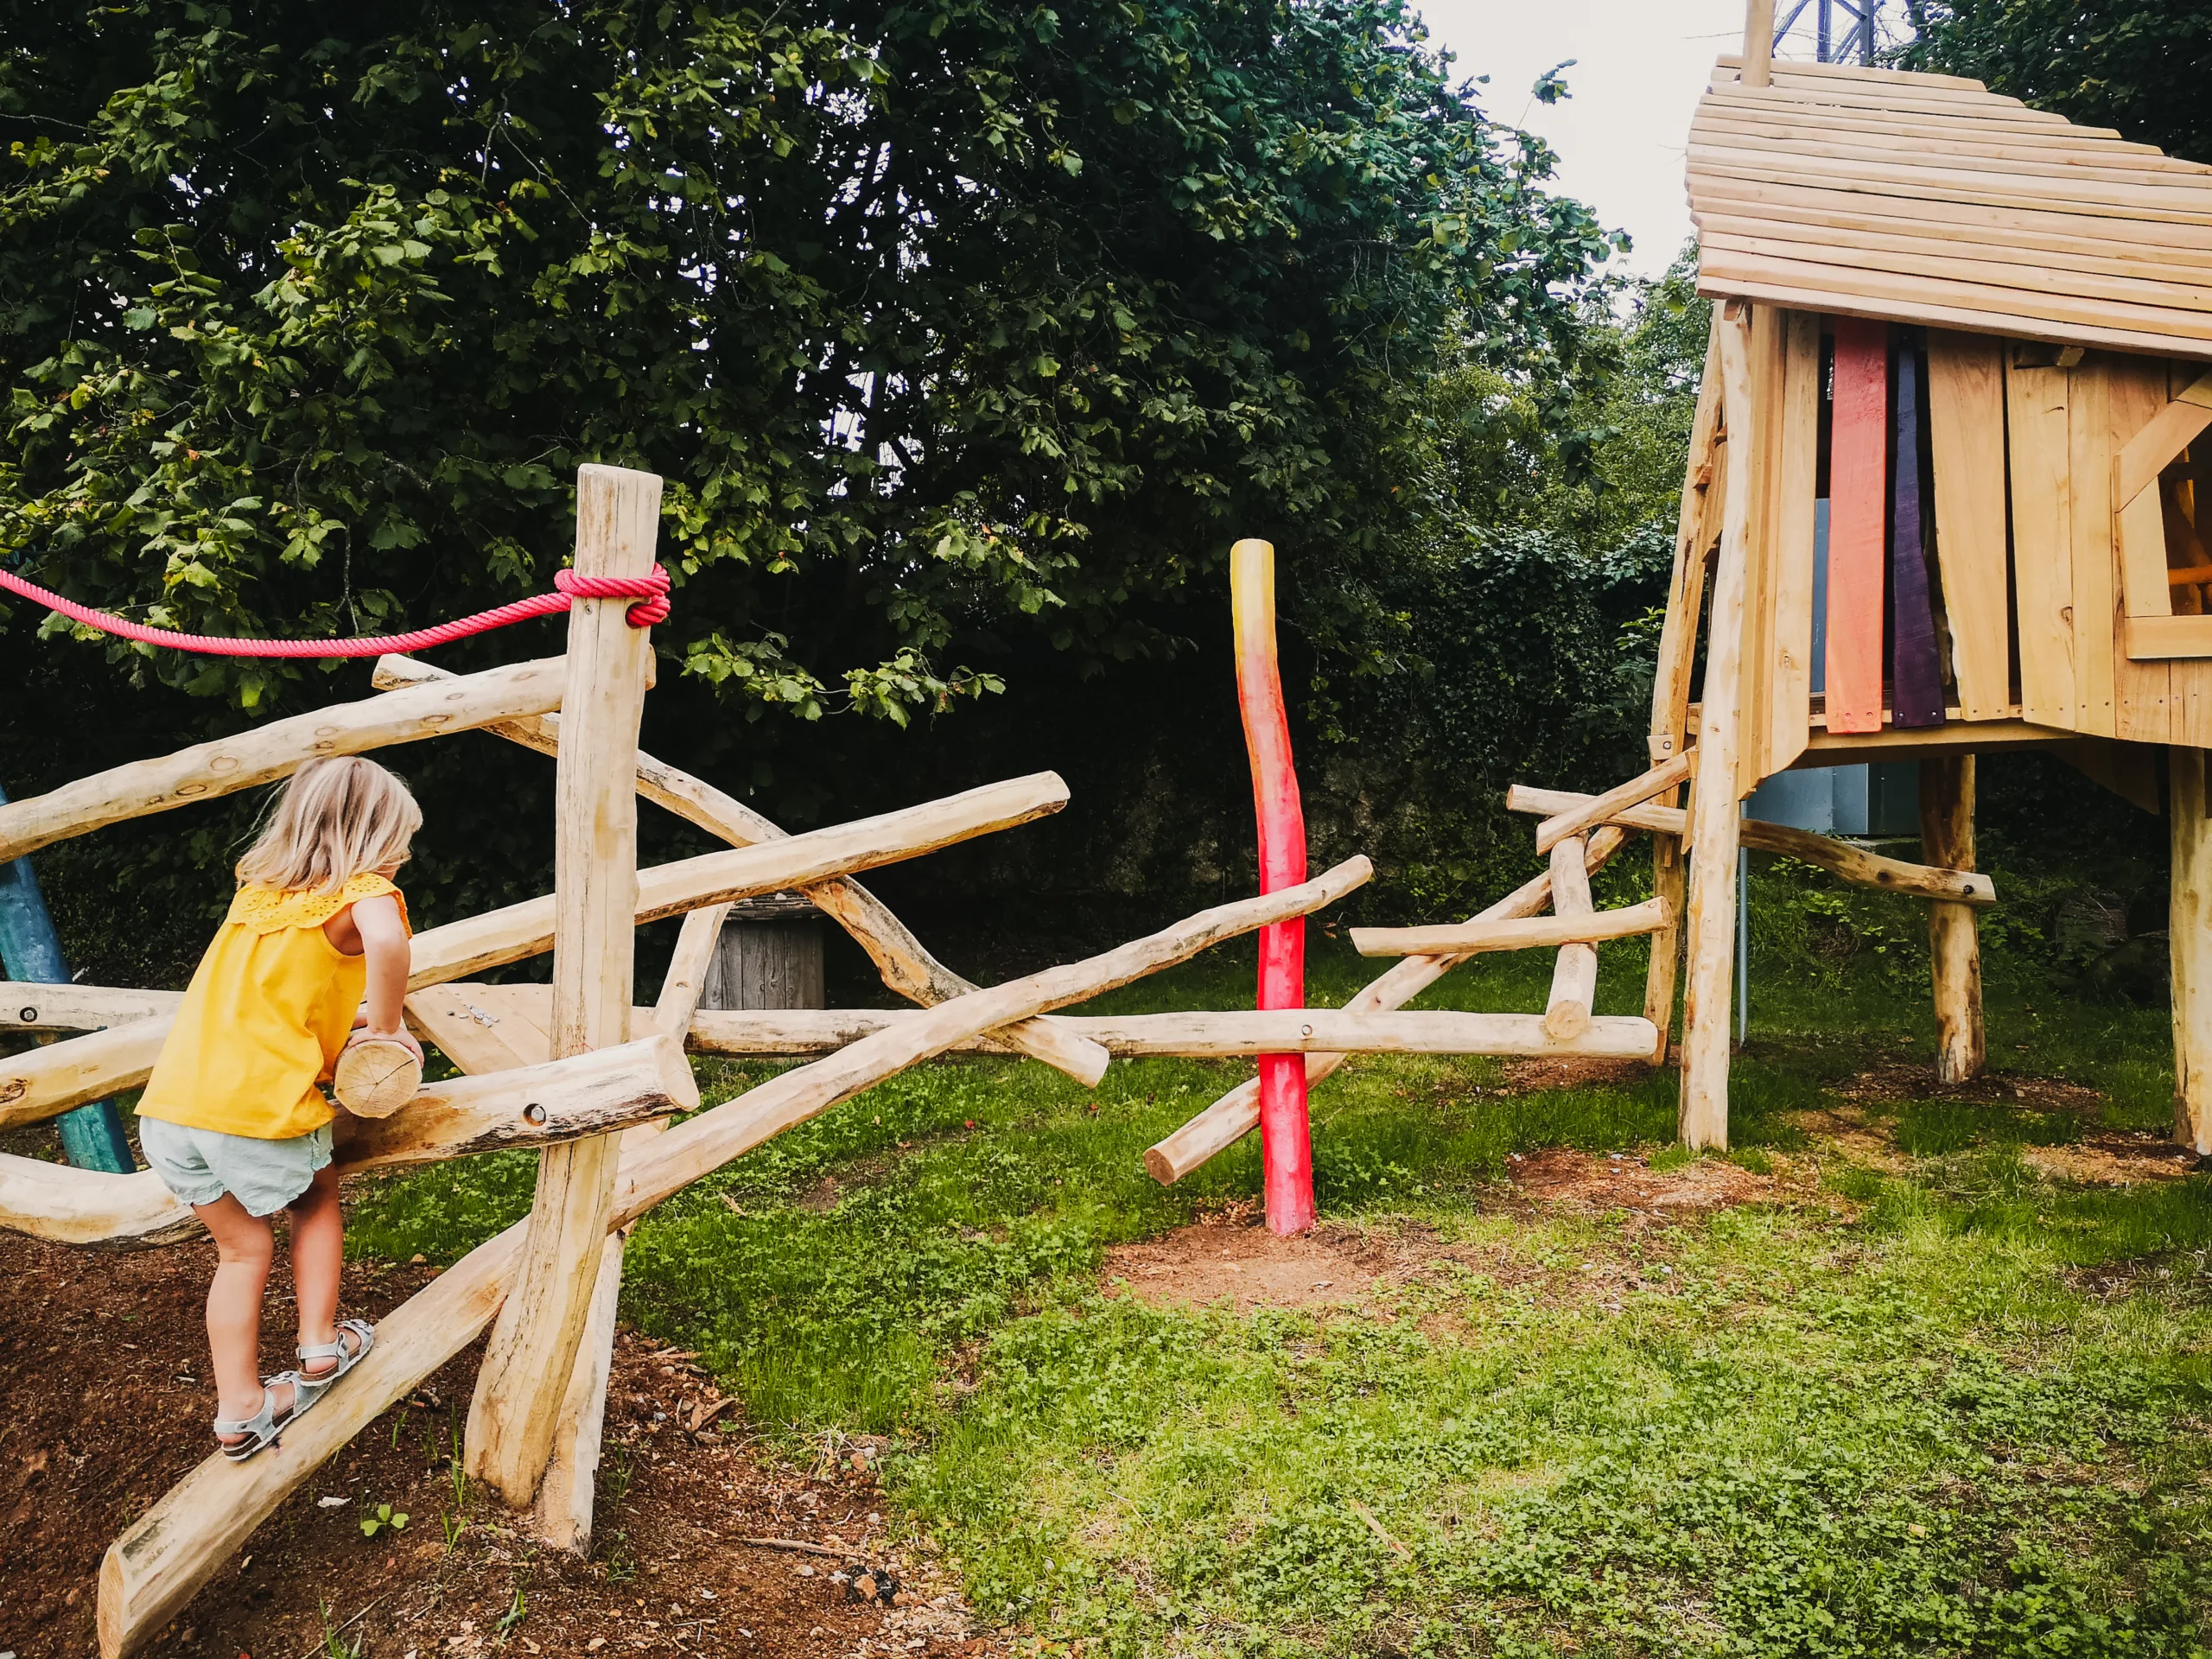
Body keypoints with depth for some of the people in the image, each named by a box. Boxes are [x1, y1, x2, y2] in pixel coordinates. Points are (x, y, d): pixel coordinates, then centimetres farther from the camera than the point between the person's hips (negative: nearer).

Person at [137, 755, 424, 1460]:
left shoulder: (256, 892, 18)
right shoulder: (362, 891, -5)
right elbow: (386, 940, -29)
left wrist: (344, 1014, 23)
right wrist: (385, 1026, -15)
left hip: (168, 1109, 6)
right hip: (258, 1112, -6)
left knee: (242, 1246, 20)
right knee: (318, 1200, 25)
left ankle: (239, 1409, 25)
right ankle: (321, 1346, 28)